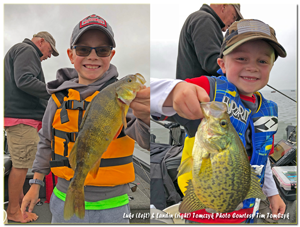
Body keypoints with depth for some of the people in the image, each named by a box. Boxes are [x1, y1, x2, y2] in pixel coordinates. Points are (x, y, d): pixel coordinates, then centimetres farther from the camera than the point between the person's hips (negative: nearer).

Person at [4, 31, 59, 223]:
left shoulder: (17, 51, 26)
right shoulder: (27, 50, -8)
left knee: (21, 162, 21)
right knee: (21, 164, -5)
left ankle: (20, 197, 35)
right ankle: (14, 211, 3)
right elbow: (24, 80, -22)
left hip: (19, 115, 11)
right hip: (22, 116, -11)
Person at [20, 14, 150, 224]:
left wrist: (145, 116, -52)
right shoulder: (59, 96, -1)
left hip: (110, 208, -2)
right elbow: (46, 142, 13)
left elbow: (145, 138, -31)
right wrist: (36, 184, 12)